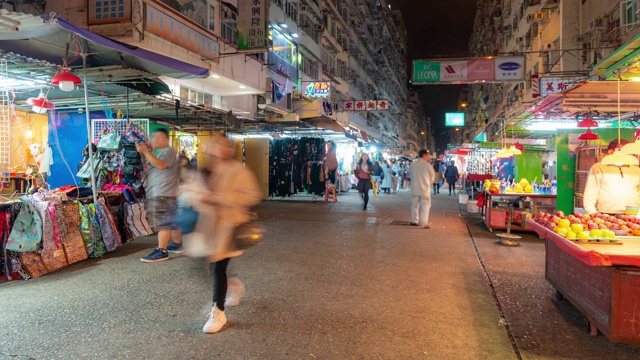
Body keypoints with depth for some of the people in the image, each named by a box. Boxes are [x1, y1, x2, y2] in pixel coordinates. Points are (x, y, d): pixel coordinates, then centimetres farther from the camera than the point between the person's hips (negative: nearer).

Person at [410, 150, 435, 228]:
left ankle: (414, 221, 22)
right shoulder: (428, 165, -9)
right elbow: (432, 177, 1)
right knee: (425, 205, 2)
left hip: (415, 188, 4)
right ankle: (424, 223, -2)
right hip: (425, 189, -4)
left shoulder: (413, 165, 1)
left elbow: (412, 175, 6)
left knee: (415, 205, 15)